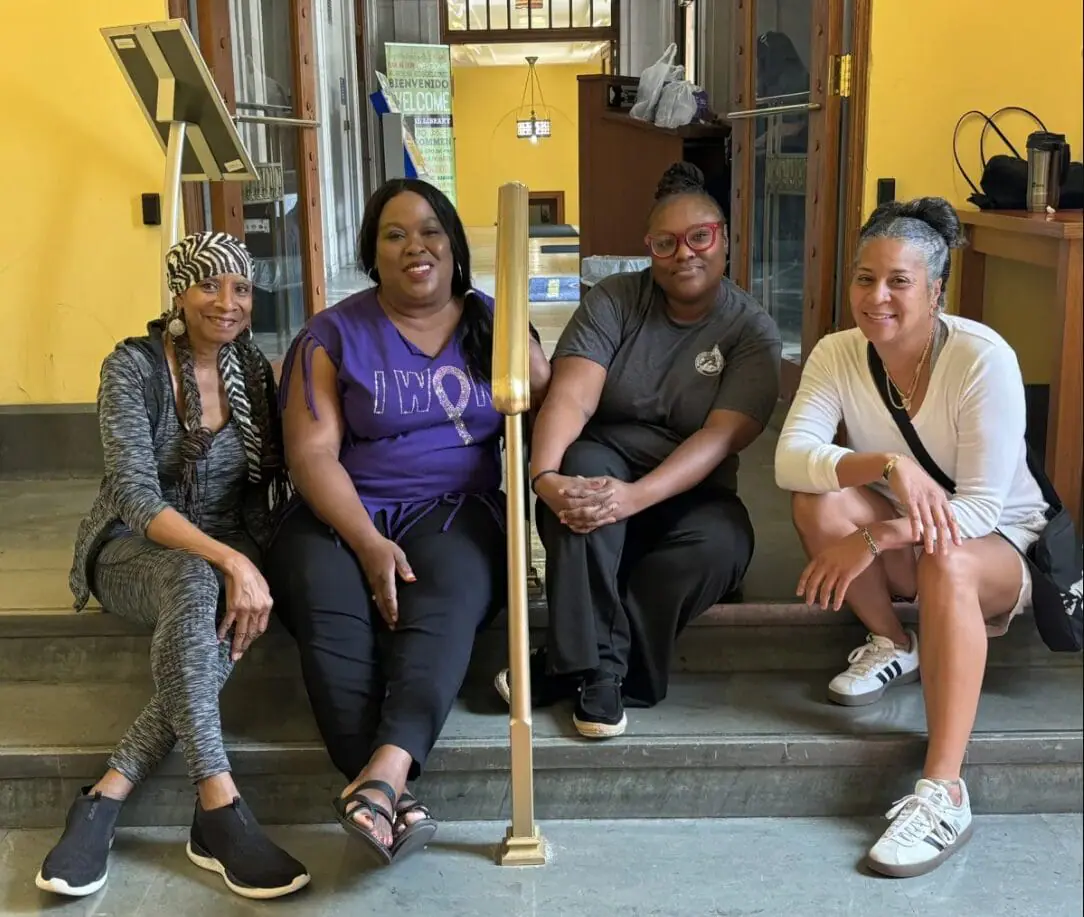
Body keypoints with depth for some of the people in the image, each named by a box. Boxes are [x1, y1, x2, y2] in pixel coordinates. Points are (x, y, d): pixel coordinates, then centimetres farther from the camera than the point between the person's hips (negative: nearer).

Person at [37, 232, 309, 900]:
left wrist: (248, 562, -13)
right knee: (195, 584, -39)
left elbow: (265, 489, 7)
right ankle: (220, 814, -39)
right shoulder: (134, 367, -10)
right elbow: (135, 496, -20)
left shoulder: (253, 369, 3)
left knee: (231, 617, -34)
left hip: (227, 552, 4)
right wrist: (228, 560, -34)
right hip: (133, 550, -3)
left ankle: (108, 795, -30)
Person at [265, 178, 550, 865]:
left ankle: (384, 771, -48)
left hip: (456, 510, 1)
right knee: (328, 606, -32)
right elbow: (312, 453, -3)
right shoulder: (334, 336, 6)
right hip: (342, 517, 0)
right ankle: (394, 797, -41)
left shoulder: (495, 325, 13)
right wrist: (369, 543, -17)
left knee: (447, 596, -33)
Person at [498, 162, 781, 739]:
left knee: (721, 542, -33)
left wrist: (637, 496, -37)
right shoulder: (614, 301, -3)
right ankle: (597, 667, -28)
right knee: (583, 465, -34)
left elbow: (720, 437, -20)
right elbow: (570, 398, -18)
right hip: (605, 465, 0)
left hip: (687, 493, 0)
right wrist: (545, 476, -39)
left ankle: (567, 663, -21)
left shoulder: (752, 332, -5)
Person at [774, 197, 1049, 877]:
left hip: (1002, 545, -4)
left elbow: (981, 507, -26)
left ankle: (944, 793, -37)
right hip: (900, 543, 4)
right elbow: (790, 459, -27)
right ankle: (892, 645, -2)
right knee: (820, 499, -25)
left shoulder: (984, 358, -24)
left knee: (945, 562, -38)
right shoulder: (837, 354, -12)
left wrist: (870, 541, -37)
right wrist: (889, 465, -44)